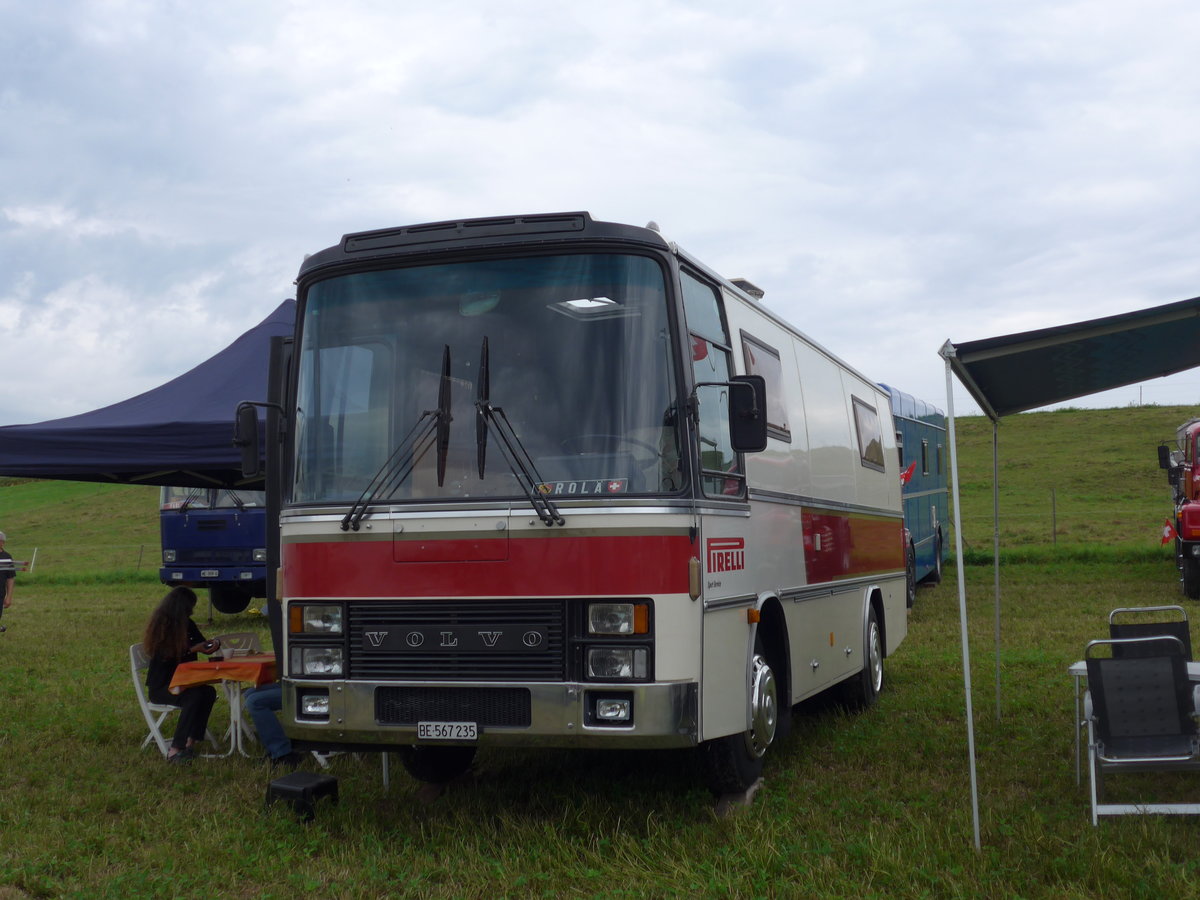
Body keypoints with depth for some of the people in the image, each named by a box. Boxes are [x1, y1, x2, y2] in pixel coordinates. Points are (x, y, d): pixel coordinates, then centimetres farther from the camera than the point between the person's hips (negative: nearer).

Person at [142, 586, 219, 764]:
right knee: (194, 696, -33)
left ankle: (190, 743, -28)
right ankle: (175, 751, -33)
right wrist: (191, 649, -20)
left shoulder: (186, 624, 9)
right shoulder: (161, 625, -12)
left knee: (209, 692, -25)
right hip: (160, 686, -6)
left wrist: (212, 645, -7)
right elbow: (164, 657, -18)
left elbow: (201, 644, 16)